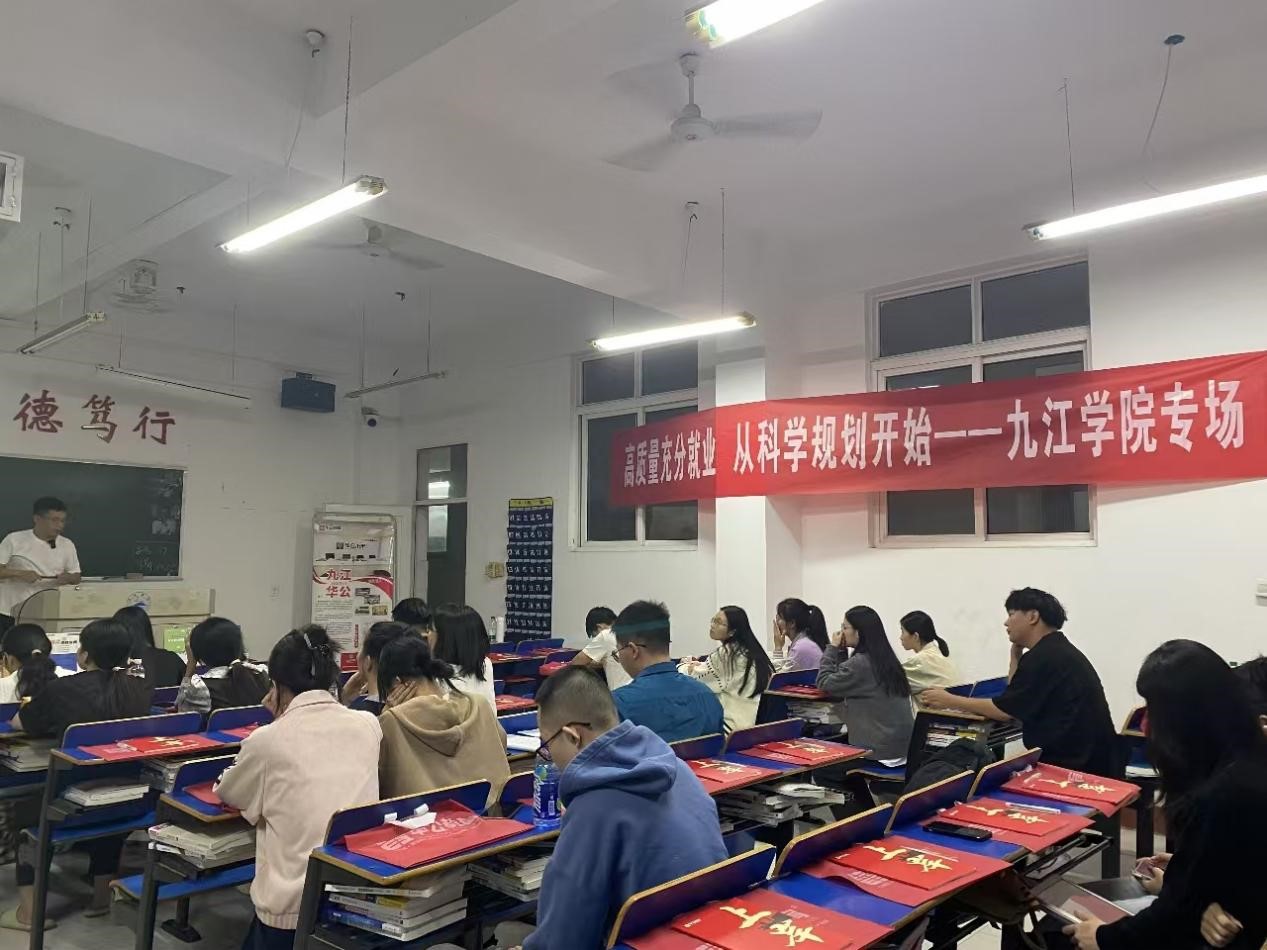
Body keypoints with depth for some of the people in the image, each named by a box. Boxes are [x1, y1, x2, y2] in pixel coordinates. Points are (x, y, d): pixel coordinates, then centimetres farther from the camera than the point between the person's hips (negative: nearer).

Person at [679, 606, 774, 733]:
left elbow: (695, 679, -8)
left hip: (734, 724, -9)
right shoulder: (750, 650, 10)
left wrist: (685, 667, 13)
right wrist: (698, 665, 13)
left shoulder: (725, 653, -16)